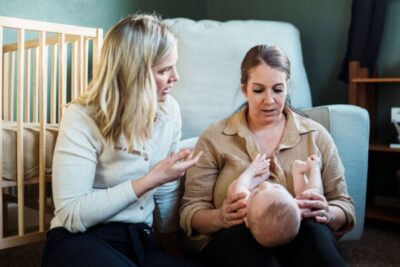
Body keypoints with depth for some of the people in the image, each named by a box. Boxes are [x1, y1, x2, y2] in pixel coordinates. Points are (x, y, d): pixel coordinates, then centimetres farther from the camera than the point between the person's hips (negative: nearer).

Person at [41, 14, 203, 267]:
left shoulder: (169, 110, -1)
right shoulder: (82, 117, -16)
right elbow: (71, 215, -20)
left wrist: (175, 244, 18)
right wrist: (149, 180, -22)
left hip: (140, 240, 4)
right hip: (81, 241, -3)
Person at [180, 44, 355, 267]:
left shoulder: (316, 135, 11)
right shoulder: (214, 138, 6)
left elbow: (345, 208, 11)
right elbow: (191, 211, 3)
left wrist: (326, 214, -13)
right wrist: (220, 217, -20)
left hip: (304, 235, 2)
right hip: (235, 237, -1)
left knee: (313, 230, -33)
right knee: (244, 237, -36)